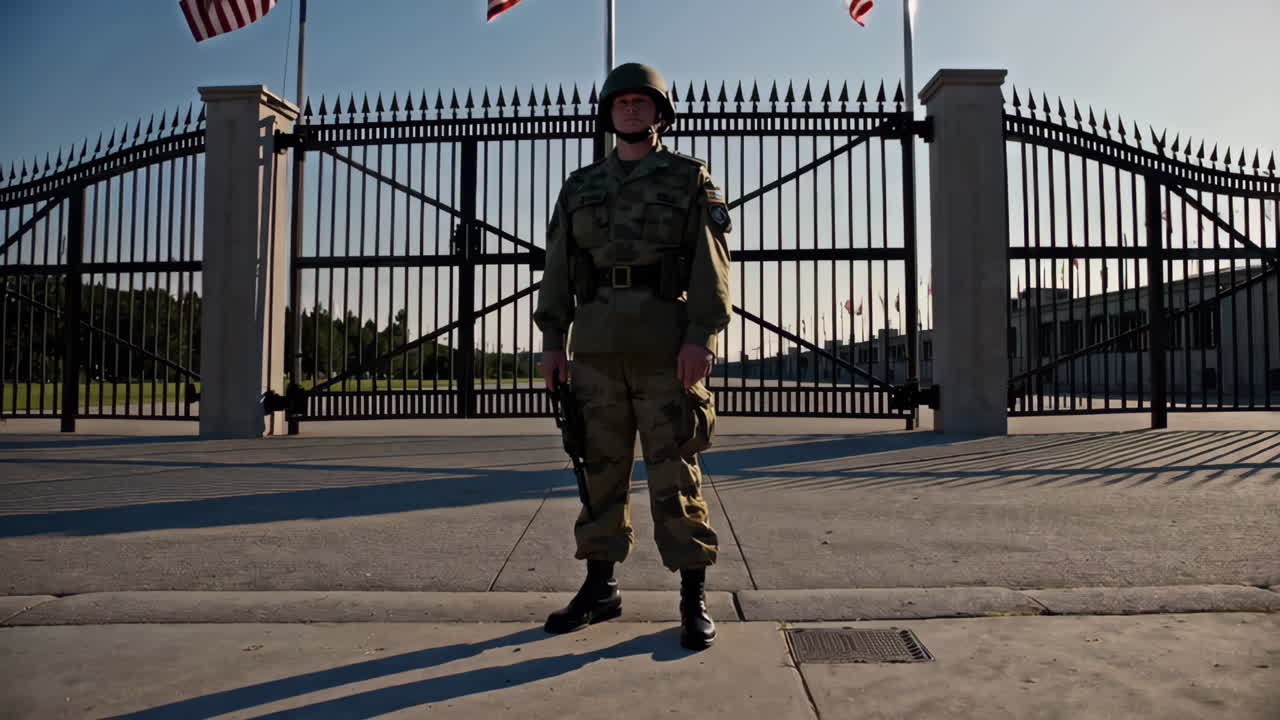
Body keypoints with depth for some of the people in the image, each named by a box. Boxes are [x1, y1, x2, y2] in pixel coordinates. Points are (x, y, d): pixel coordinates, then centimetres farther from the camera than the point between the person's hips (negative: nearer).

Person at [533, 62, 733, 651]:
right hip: (597, 344, 4)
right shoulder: (581, 186, 17)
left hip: (667, 342, -3)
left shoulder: (691, 179, 7)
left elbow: (711, 264, -4)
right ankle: (600, 587, 18)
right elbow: (558, 267, 12)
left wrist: (701, 337, -16)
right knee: (600, 467, 7)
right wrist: (552, 339, 3)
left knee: (675, 468, -4)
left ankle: (694, 600, 6)